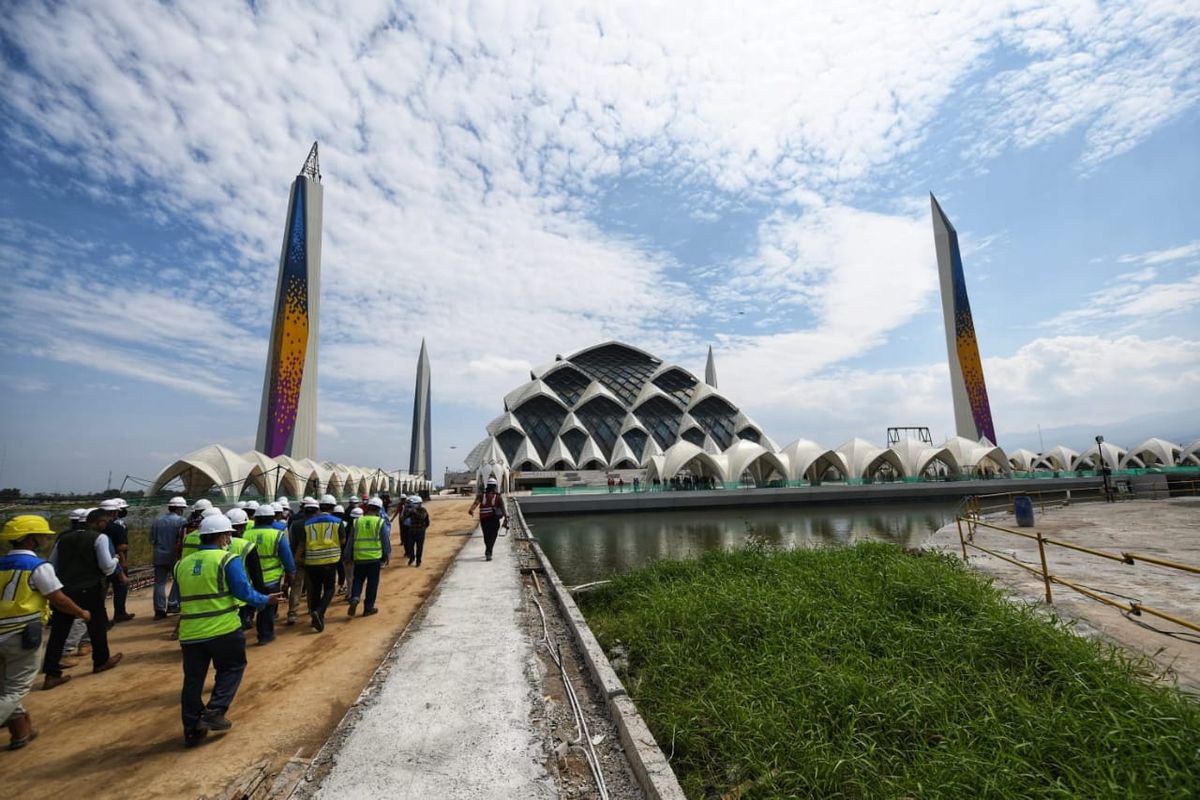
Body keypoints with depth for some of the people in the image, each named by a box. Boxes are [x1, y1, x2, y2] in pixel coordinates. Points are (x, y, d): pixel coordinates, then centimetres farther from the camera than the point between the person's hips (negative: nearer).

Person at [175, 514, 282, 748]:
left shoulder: (183, 564, 7)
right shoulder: (227, 560, -11)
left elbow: (179, 597, 17)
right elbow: (244, 592, -14)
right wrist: (266, 600, 2)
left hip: (190, 632, 5)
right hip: (224, 630, -5)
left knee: (193, 680, 15)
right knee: (232, 668, 16)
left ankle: (192, 730, 21)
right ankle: (214, 712, 6)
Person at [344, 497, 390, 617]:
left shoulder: (357, 522, 3)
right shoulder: (381, 522, -4)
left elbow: (350, 541, 8)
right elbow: (386, 541, -1)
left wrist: (348, 557, 18)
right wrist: (387, 556, 12)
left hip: (359, 557, 2)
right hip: (375, 557, -2)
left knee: (357, 580, 18)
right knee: (372, 583, 8)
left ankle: (354, 598, -6)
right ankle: (368, 608, 14)